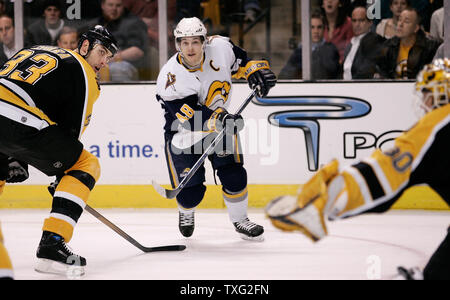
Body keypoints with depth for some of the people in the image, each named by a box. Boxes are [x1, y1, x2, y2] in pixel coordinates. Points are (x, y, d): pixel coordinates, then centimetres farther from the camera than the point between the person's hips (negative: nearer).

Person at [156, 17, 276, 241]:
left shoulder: (220, 48, -18)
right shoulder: (170, 77, -29)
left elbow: (240, 60, 6)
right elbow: (189, 117, -34)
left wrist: (255, 70, -10)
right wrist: (218, 119, -47)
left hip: (221, 122, 3)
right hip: (183, 132, -3)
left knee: (233, 174, -9)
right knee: (190, 190, -5)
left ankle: (240, 219, 15)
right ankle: (186, 213, 32)